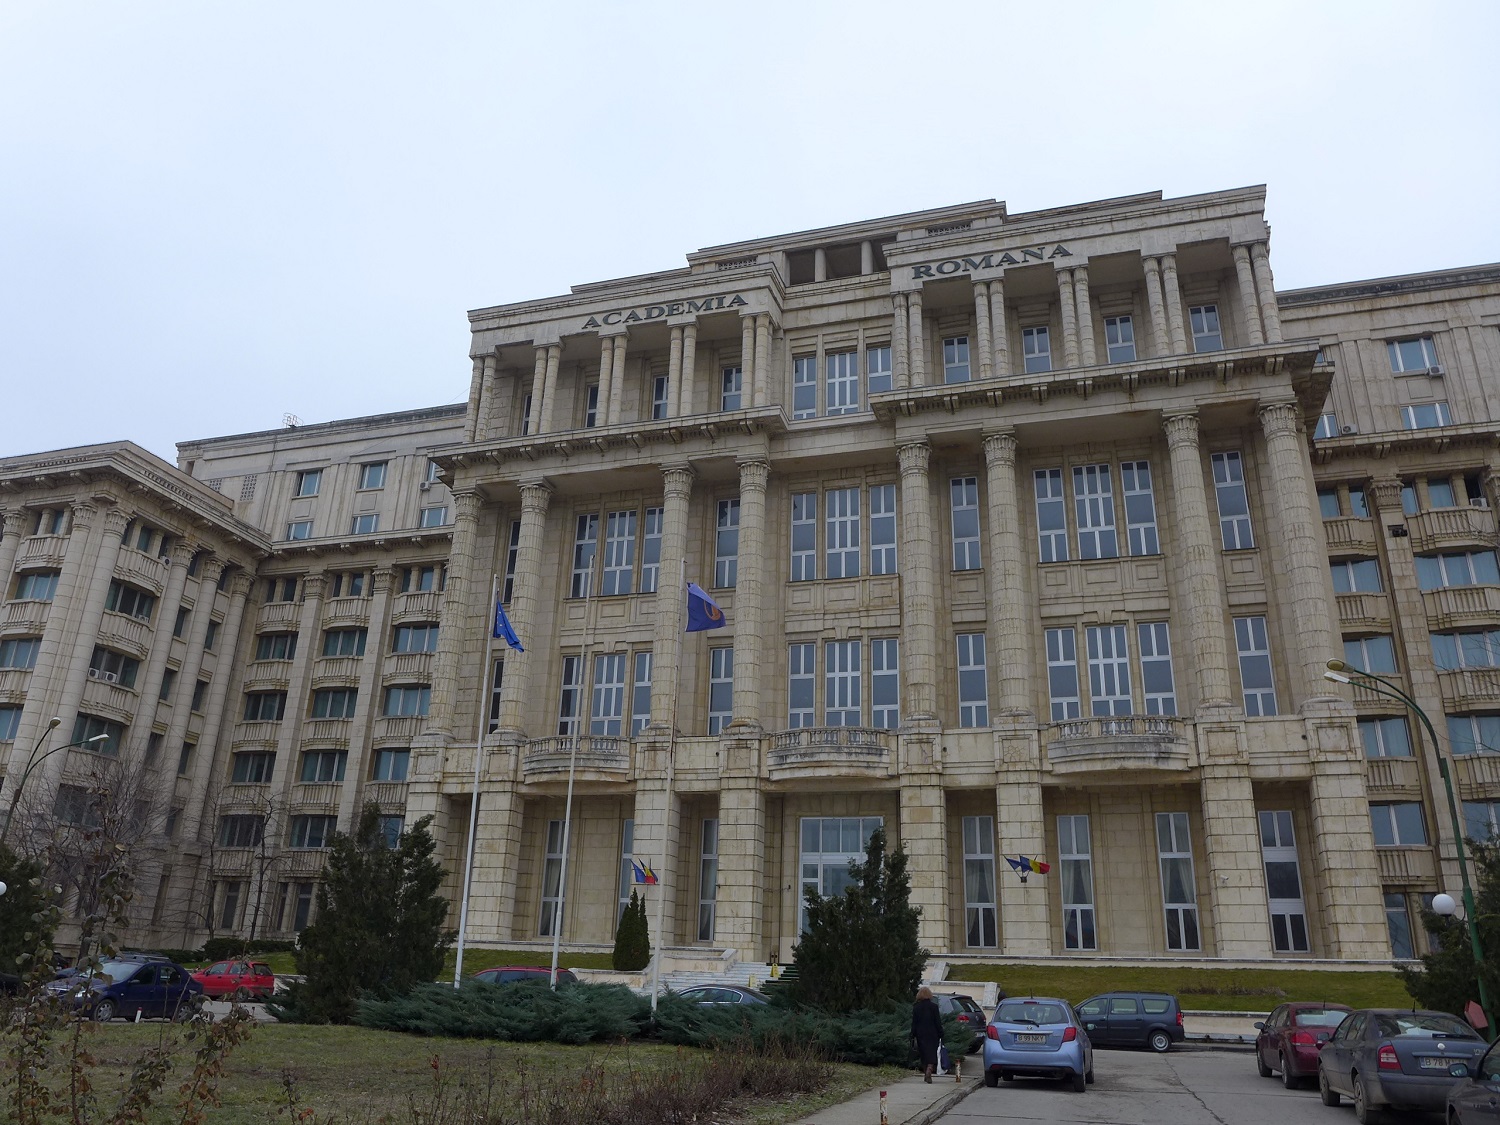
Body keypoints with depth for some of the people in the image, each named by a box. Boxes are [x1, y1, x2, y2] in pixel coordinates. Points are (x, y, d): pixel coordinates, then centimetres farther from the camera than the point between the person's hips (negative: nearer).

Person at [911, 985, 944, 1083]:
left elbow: (914, 1023, 0)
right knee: (932, 1053, 0)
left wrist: (913, 1036, 4)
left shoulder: (916, 1007, -1)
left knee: (924, 1054, 13)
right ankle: (929, 1071, -21)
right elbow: (938, 1022, -5)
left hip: (920, 1035, 2)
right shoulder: (933, 1006, -6)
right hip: (932, 1034, -2)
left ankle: (926, 1075, 18)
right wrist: (940, 1035, 1)